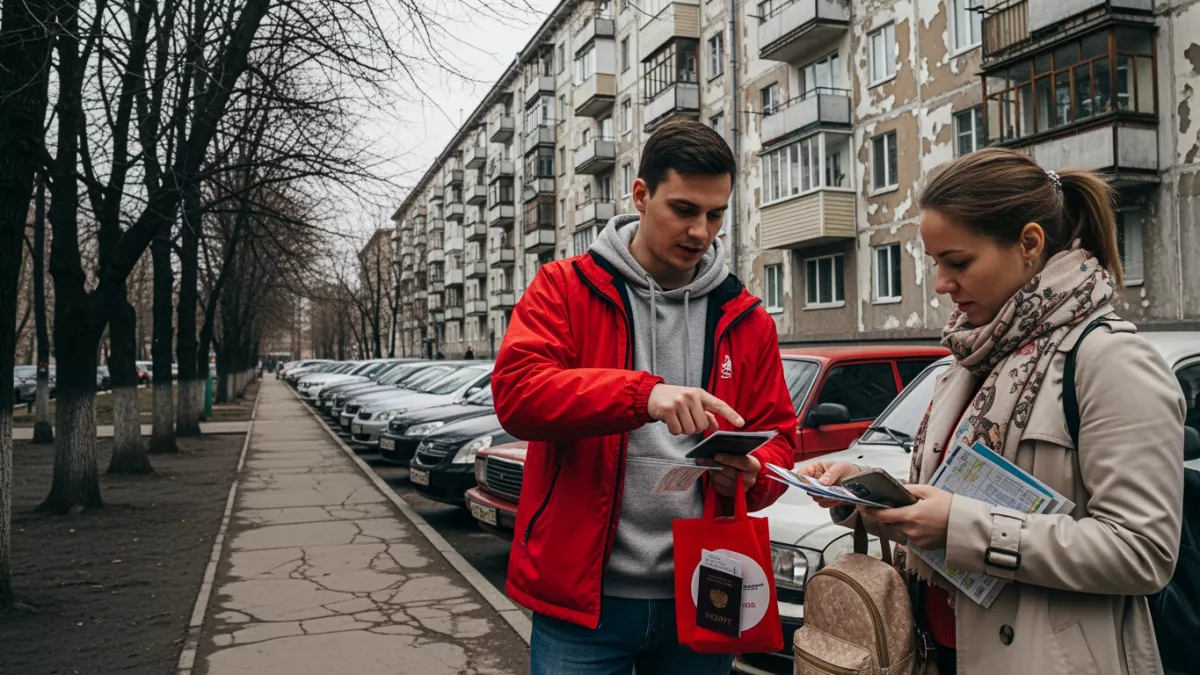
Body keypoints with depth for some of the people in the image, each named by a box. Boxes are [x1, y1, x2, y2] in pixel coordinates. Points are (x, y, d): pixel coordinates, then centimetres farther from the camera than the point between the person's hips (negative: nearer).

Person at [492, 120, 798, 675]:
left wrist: (751, 473, -14)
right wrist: (642, 393, -30)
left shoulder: (746, 318, 7)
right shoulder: (564, 288, -2)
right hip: (583, 594, -3)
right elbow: (516, 392, -17)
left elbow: (777, 437, 10)